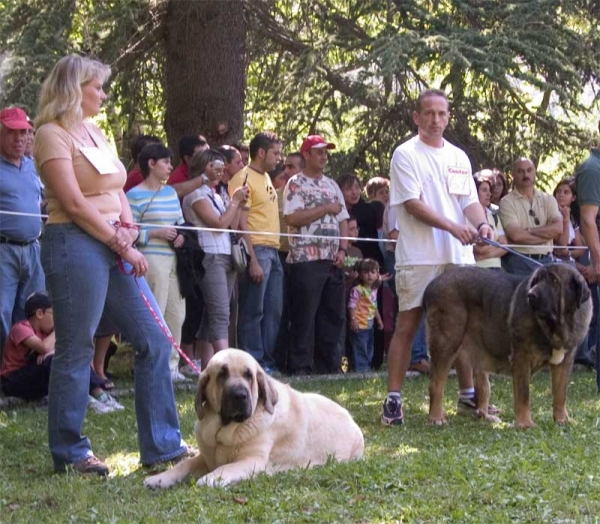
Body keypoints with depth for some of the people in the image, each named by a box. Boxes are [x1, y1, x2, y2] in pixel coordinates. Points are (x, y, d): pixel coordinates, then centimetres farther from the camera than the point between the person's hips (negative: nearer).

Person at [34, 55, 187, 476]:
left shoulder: (96, 133, 18)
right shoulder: (54, 134, -8)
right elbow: (74, 203, -15)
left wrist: (127, 228, -2)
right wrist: (120, 245, -13)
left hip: (116, 248, 9)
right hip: (76, 246, -9)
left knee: (154, 342, 6)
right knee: (76, 351, -3)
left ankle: (162, 445, 11)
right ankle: (69, 452, 8)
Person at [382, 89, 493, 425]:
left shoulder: (459, 157, 15)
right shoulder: (406, 155, -3)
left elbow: (470, 200, 12)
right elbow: (413, 204, -11)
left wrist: (481, 223, -11)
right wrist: (453, 227, -21)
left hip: (459, 257, 5)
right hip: (418, 258, -5)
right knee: (408, 325, -4)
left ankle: (469, 392, 19)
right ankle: (393, 399, -2)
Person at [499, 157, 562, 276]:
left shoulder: (548, 199, 12)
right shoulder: (507, 202, -1)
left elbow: (558, 228, -3)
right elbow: (516, 235, -13)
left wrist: (528, 231, -10)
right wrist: (547, 234, -6)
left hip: (546, 261, 4)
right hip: (519, 262, -4)